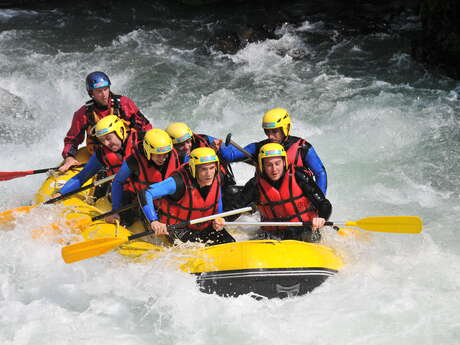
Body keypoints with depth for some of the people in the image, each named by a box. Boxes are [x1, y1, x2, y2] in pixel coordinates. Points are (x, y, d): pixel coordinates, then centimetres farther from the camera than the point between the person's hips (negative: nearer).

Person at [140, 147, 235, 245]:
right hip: (178, 228, -6)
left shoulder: (216, 179, -11)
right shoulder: (181, 182, -30)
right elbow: (146, 194, -35)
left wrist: (217, 220, -8)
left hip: (204, 226, 6)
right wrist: (154, 221, -47)